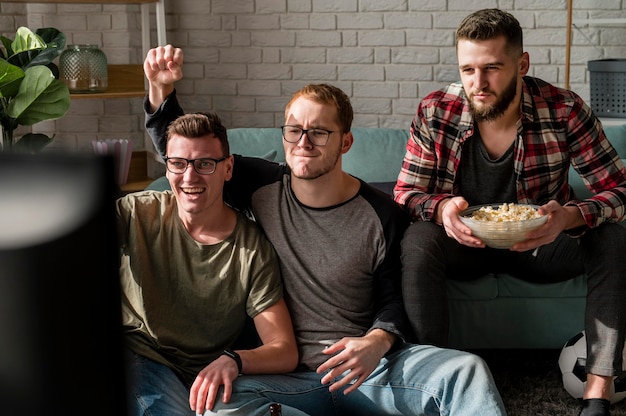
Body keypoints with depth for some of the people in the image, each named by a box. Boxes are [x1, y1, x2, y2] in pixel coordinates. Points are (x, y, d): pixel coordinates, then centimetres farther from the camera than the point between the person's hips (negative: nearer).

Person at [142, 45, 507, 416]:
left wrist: (378, 342, -16)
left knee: (467, 371, -30)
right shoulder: (262, 186, 5)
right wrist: (161, 89, 1)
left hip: (366, 365, -2)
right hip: (287, 374, 2)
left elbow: (394, 301, 5)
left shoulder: (383, 216, -2)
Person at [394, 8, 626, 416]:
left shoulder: (565, 110, -16)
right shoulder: (435, 113, -14)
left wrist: (568, 217, -36)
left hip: (539, 245, 1)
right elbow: (406, 193, -8)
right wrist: (441, 209, -33)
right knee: (417, 242, -31)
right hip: (465, 243, 0)